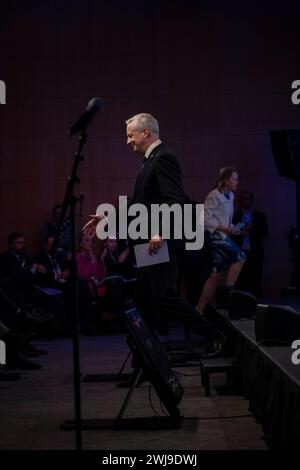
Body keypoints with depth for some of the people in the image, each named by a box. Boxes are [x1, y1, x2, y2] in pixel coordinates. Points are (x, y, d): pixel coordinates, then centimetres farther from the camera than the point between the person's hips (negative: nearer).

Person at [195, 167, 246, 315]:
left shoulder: (230, 196, 14)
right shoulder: (214, 195, -11)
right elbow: (205, 219, -16)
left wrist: (230, 228, 2)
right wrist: (223, 228, -22)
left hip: (223, 236, 9)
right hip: (214, 235, -9)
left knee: (216, 275, 5)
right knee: (239, 257, -20)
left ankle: (199, 309, 8)